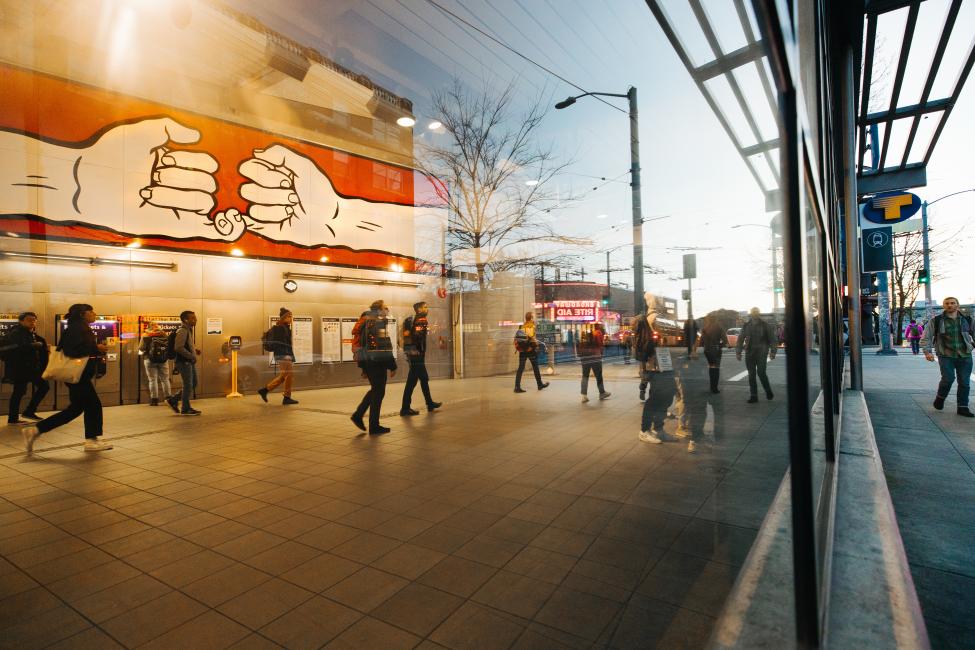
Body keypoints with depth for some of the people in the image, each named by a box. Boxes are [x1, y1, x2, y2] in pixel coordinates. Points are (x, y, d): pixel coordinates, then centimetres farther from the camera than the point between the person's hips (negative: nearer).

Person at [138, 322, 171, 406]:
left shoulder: (146, 336, -3)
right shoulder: (164, 335, 4)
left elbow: (141, 348, -1)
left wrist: (142, 353, 21)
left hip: (150, 360, -2)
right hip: (163, 360, 2)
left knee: (152, 380, 3)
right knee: (165, 379, 10)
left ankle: (154, 399, 3)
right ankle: (168, 397, 11)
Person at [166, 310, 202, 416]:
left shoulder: (188, 331, 15)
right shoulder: (182, 331, -16)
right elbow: (178, 348, -24)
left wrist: (195, 351, 10)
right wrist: (191, 356, -19)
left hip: (189, 362, 10)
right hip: (183, 362, -10)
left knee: (194, 382, 13)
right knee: (188, 385, -2)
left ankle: (173, 401, 21)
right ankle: (186, 409, 9)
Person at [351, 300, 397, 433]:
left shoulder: (365, 321, 17)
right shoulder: (380, 321, -10)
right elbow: (385, 346, -17)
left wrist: (365, 369, 24)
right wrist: (392, 366, -13)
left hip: (365, 361, 8)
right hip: (377, 362, -8)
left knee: (375, 389, 21)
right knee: (378, 392, 1)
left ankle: (358, 415, 15)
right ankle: (374, 426, 6)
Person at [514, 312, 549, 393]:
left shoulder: (522, 326, 10)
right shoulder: (531, 326, -9)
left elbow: (517, 337, 9)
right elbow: (531, 337, -22)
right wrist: (536, 342, -6)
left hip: (522, 350, 5)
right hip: (530, 349, -5)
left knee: (521, 368, 3)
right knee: (535, 367, 10)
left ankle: (517, 387, -4)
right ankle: (540, 384, 23)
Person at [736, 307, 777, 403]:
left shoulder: (766, 326, 2)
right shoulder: (746, 326, 9)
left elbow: (772, 339, 2)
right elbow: (740, 339, 10)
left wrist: (772, 351, -8)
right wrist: (738, 352, 5)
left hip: (761, 353, -3)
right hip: (749, 353, 3)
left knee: (761, 372, -12)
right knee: (751, 374, 3)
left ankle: (768, 391, 13)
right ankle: (753, 396, 9)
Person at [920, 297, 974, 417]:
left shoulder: (967, 320, 8)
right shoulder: (936, 321, -1)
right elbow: (926, 337, -2)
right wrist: (927, 351, -12)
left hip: (965, 356, 3)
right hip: (946, 356, -3)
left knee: (964, 382, 4)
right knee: (948, 379, -15)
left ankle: (963, 407, 15)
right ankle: (940, 398, 12)